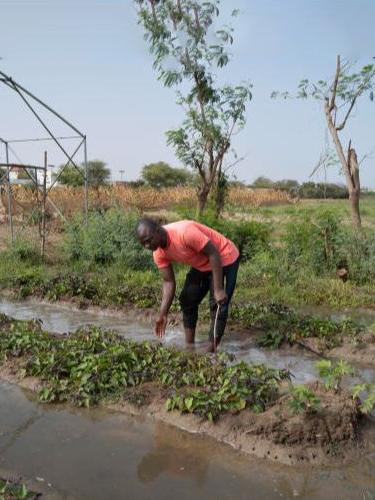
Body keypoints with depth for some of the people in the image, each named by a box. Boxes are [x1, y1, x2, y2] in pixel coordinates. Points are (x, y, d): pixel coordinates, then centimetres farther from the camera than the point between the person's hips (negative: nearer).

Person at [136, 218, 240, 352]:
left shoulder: (184, 232, -36)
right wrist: (163, 314, -10)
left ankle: (211, 350, -3)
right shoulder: (159, 253, -12)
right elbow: (168, 282, -5)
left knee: (217, 305, -12)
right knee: (187, 300, 8)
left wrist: (218, 289, -31)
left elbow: (213, 254, -31)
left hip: (224, 259, -8)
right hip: (202, 264, 8)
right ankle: (189, 346, 19)